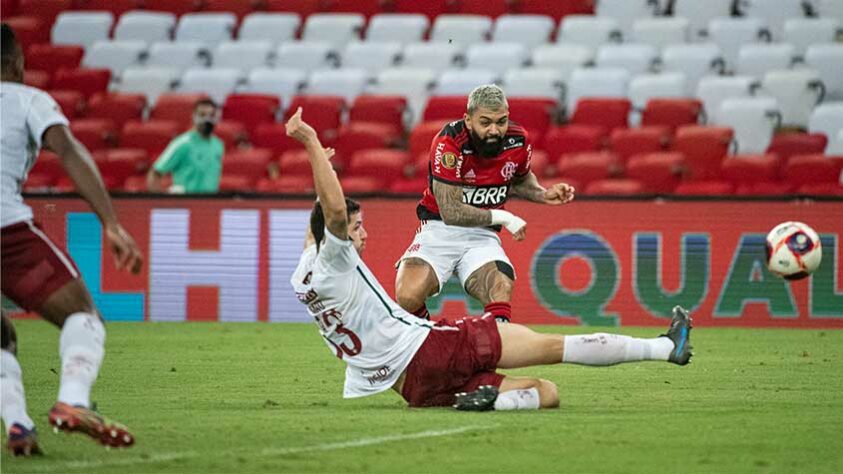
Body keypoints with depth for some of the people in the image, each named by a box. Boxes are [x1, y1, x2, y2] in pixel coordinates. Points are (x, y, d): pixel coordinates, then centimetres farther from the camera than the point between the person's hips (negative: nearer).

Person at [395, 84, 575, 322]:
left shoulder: (518, 140, -4)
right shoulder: (449, 143, -21)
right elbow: (451, 212, -22)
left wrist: (543, 195, 1)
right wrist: (502, 217, -17)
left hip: (482, 235, 3)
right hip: (440, 229, -3)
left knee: (501, 287, -30)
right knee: (407, 297, -26)